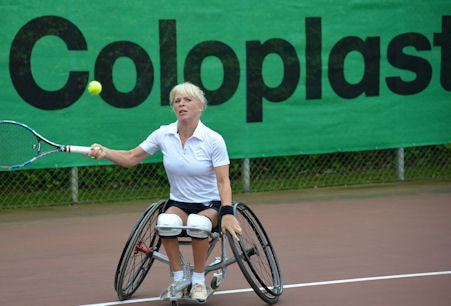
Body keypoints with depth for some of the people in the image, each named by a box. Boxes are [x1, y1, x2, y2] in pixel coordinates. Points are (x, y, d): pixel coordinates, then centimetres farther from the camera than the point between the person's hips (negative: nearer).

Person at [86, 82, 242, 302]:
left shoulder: (214, 140, -11)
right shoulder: (163, 135, -2)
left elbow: (223, 181, -15)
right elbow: (131, 158, 2)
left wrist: (227, 213, -31)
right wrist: (104, 152, -17)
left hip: (210, 205, -2)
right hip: (178, 203, 2)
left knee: (198, 223, -38)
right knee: (167, 222, -34)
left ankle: (199, 280, -17)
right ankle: (178, 279, -16)